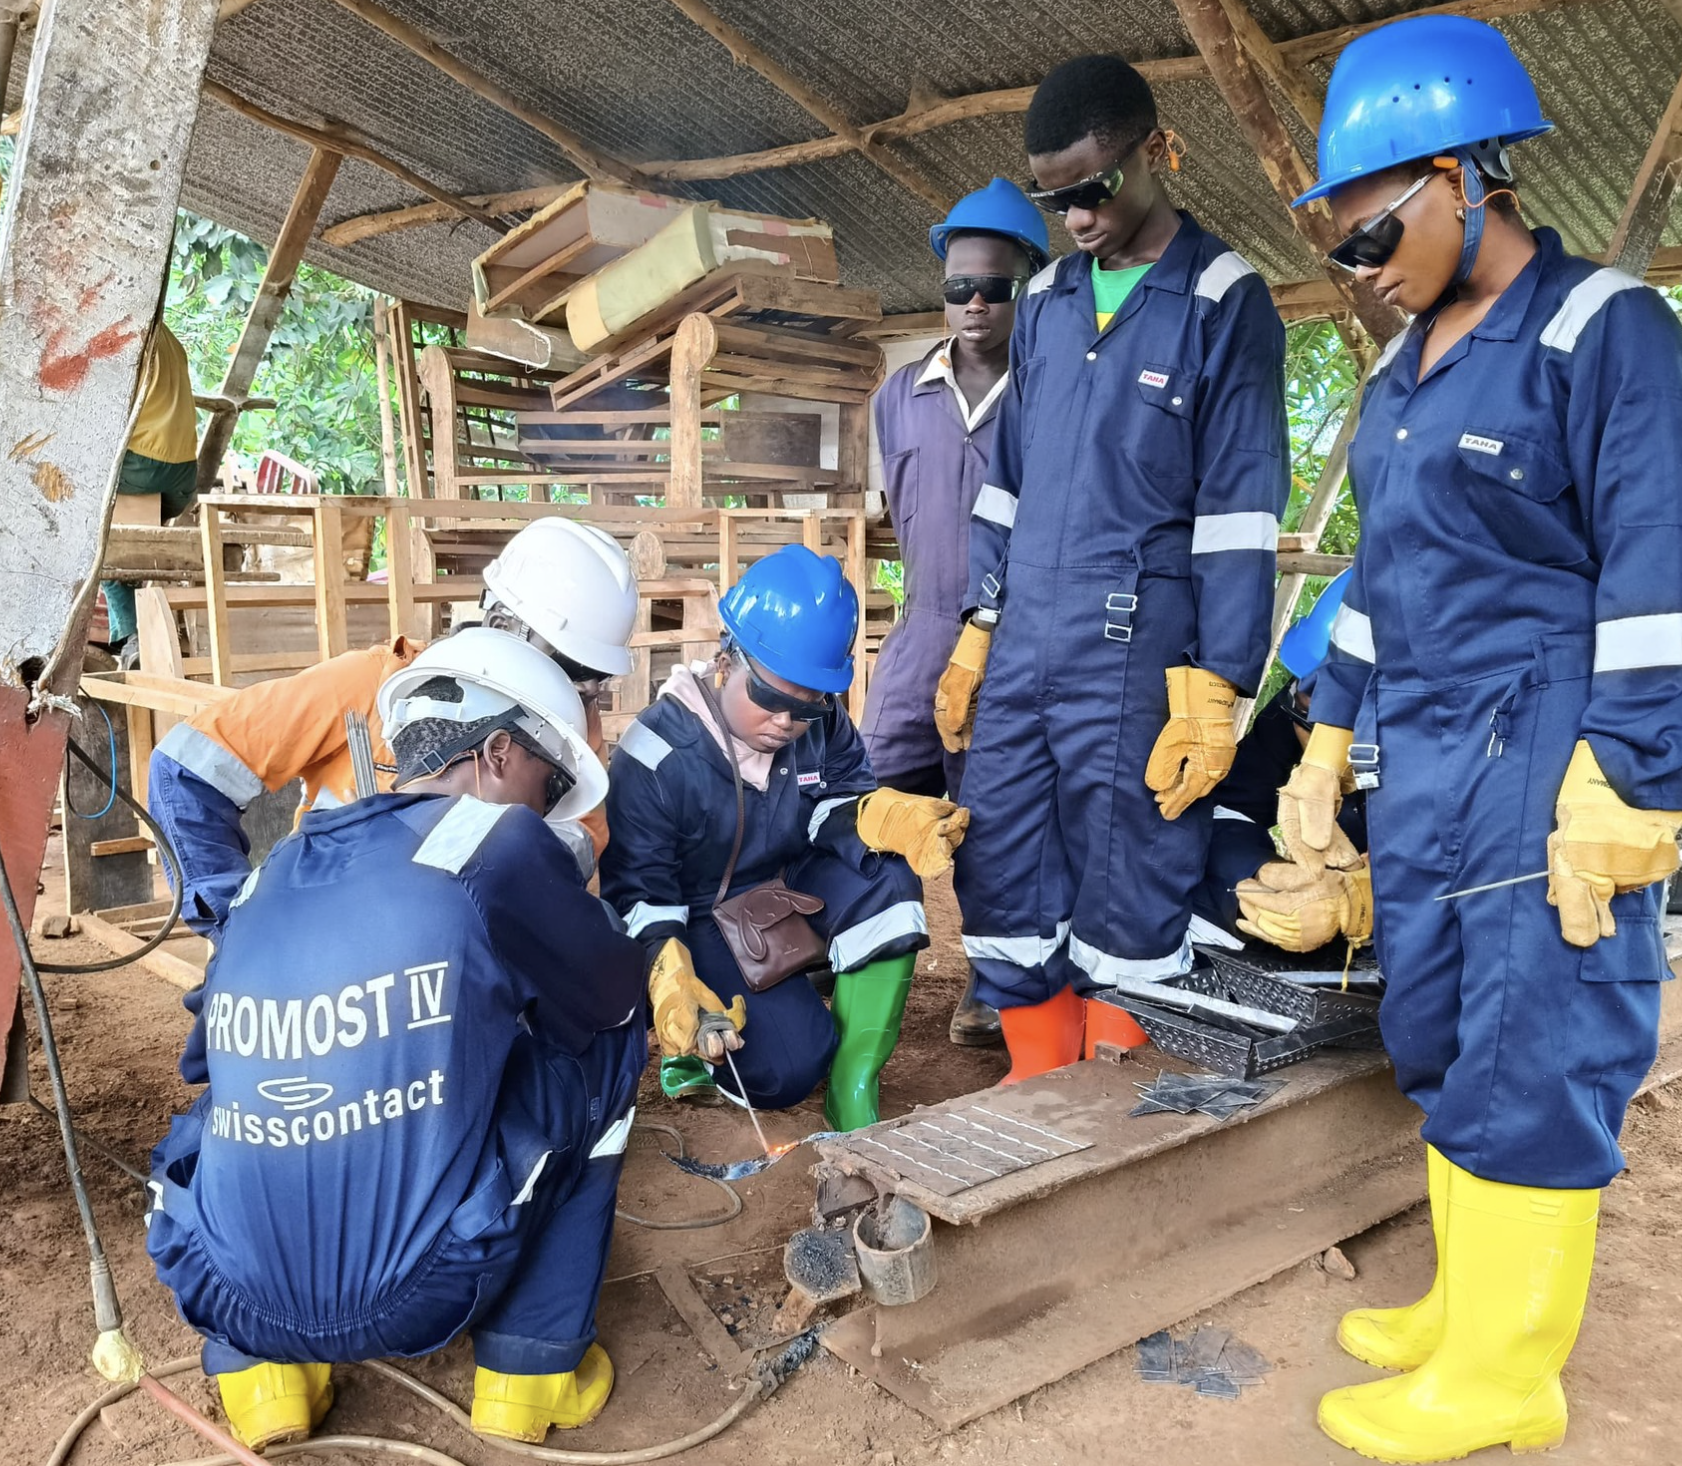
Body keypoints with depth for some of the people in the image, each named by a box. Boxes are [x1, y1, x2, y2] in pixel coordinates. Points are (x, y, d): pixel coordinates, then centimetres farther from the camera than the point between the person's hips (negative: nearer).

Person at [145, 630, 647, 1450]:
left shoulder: (270, 873, 10)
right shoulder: (496, 841, -6)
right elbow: (616, 1000, 7)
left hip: (234, 1302, 6)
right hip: (423, 1296, -5)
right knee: (606, 1044, 13)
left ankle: (259, 1369, 18)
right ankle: (531, 1367, 14)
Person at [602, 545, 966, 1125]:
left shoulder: (823, 724, -9)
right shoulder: (654, 757, -22)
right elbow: (637, 892, -19)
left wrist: (884, 816, -35)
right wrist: (669, 980, -38)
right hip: (700, 924, -5)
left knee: (885, 872, -27)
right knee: (792, 1066, -26)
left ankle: (854, 1085, -20)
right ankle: (697, 1038, 8)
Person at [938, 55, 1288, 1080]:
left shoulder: (1224, 301, -2)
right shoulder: (1045, 299, 15)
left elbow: (1239, 511, -7)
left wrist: (1215, 690, -11)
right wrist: (977, 632, 14)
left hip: (1136, 660, -5)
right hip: (1021, 653, 6)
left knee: (1127, 915, 2)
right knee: (1003, 893, 8)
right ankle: (1041, 1089, 26)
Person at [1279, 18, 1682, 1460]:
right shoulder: (1406, 368, 16)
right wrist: (1327, 748, 18)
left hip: (1544, 776, -8)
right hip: (1418, 772, 8)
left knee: (1532, 1063, 0)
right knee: (1439, 1046, 13)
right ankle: (1467, 1305, 29)